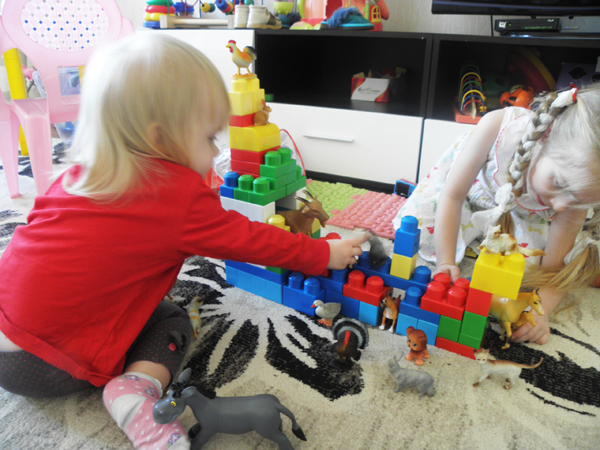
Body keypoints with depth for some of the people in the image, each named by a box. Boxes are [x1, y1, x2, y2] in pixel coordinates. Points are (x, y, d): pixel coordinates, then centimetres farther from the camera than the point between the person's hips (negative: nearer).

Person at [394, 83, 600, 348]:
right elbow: (452, 196, -31)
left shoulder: (578, 189, -34)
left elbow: (553, 267, -24)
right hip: (473, 184, -1)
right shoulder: (496, 126, -44)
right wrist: (446, 262, -36)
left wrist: (540, 310, -44)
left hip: (522, 213, 1)